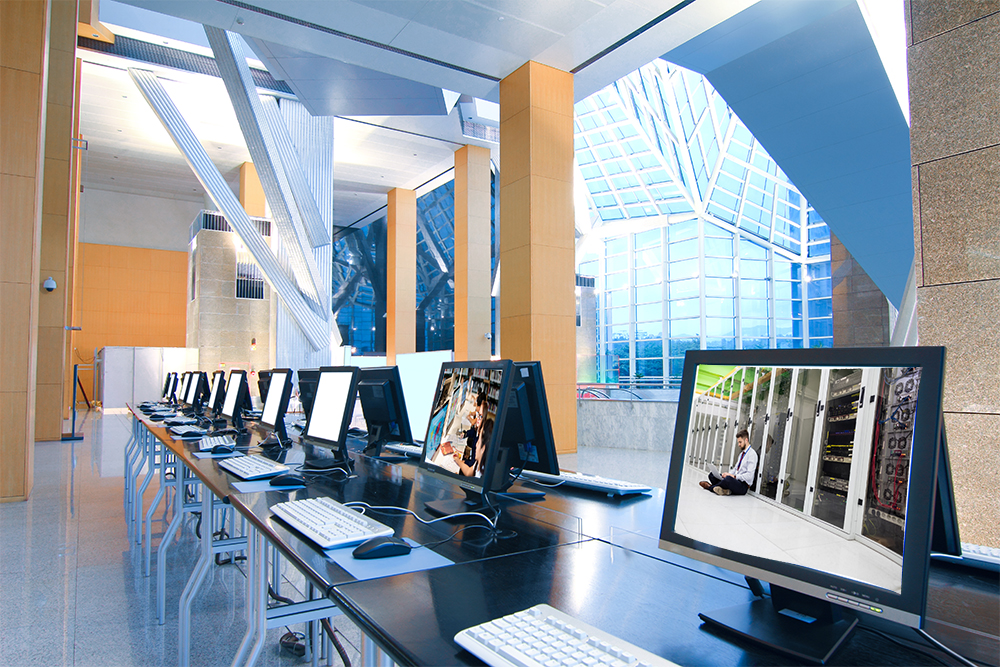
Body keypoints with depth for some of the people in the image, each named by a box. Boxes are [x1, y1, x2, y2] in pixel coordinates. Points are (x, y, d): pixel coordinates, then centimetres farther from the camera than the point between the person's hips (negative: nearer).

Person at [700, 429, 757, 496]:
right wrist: (727, 474, 2)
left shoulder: (752, 454, -10)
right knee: (711, 475, 0)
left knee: (728, 479, -40)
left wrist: (734, 476, -20)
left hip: (743, 486, -9)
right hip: (735, 480, 9)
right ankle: (724, 489, -25)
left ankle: (710, 487, -15)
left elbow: (749, 476, -19)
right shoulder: (742, 454, 20)